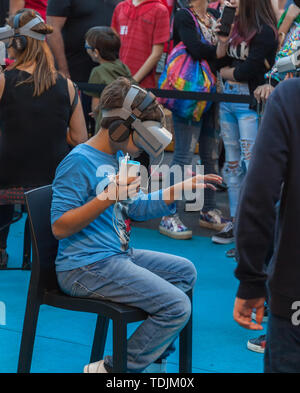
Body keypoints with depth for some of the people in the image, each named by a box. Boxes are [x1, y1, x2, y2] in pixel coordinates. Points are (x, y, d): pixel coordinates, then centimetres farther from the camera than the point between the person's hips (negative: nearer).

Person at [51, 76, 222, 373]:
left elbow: (136, 207, 21)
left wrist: (182, 188, 14)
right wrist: (107, 198, -29)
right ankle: (111, 369, -2)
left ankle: (153, 359, 23)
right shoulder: (80, 162, -18)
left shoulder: (118, 157, 12)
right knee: (177, 307, -16)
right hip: (87, 267, -11)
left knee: (184, 271, 22)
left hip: (117, 255, 11)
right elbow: (59, 227, -20)